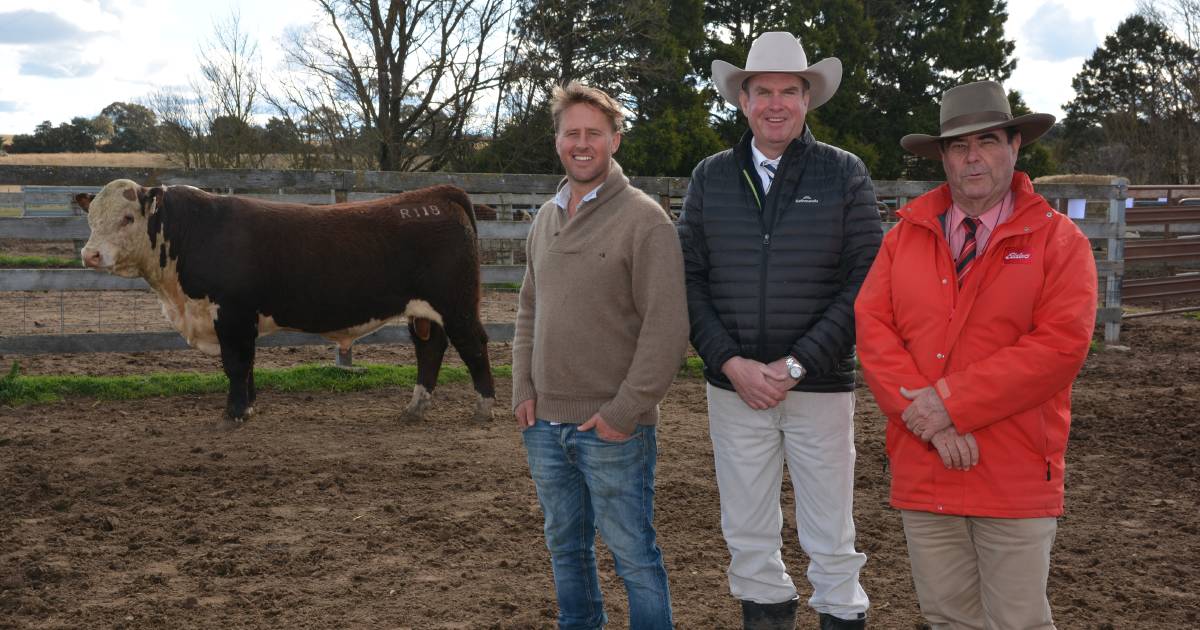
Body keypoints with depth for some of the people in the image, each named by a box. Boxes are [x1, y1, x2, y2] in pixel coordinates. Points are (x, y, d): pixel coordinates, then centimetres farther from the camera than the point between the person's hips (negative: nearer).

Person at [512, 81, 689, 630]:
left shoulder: (643, 218, -9)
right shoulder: (546, 219, 11)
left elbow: (667, 325, -14)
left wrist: (626, 410, -16)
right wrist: (523, 390, 6)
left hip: (613, 428, -6)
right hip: (544, 424, 6)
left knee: (633, 553, 2)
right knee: (565, 546, 18)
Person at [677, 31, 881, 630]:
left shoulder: (844, 174, -2)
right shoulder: (710, 177, 5)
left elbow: (866, 282, -7)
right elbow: (690, 279, 3)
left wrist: (796, 366, -14)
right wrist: (731, 363, -9)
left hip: (821, 386, -2)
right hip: (733, 386, 2)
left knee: (830, 538, 7)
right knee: (747, 535, 12)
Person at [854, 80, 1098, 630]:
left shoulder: (1057, 240, -2)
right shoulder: (907, 234, 8)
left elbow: (1061, 345, -14)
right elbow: (871, 326, -1)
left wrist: (952, 403, -17)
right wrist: (926, 418, -14)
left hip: (1015, 476, -3)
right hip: (921, 470, 3)